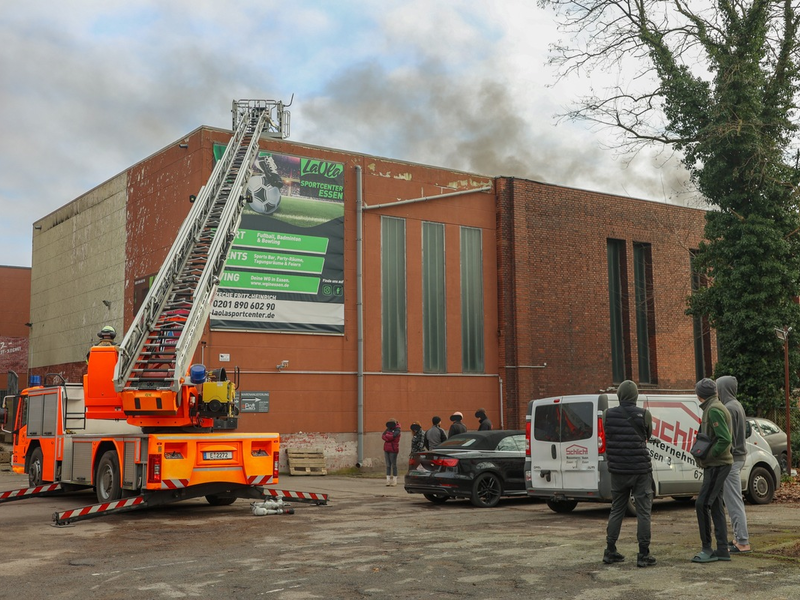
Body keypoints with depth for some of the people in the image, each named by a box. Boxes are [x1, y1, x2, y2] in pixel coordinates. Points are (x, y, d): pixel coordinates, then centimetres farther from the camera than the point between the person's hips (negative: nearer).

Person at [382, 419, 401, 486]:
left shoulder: (397, 431, -4)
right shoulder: (388, 429, 15)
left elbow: (393, 436, -21)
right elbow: (383, 436, 2)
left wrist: (386, 436, -5)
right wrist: (389, 438, -16)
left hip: (393, 450, -6)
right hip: (386, 449, 6)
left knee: (393, 464, -3)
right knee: (388, 465, 6)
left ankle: (394, 480, 2)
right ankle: (388, 479, 7)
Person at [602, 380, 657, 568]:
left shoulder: (609, 415, -2)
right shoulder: (644, 414, -8)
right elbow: (648, 436, 7)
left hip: (618, 470, 3)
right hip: (641, 469, -3)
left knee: (616, 510, 14)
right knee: (643, 512, 3)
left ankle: (610, 552, 17)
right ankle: (644, 555, 2)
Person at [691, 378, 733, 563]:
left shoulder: (714, 410, -15)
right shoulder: (715, 408, 16)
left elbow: (725, 439, -24)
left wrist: (708, 456, -18)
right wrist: (705, 457, 11)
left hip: (717, 465, -10)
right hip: (715, 465, 10)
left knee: (702, 504, -10)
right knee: (715, 506, 10)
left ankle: (707, 549, -6)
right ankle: (722, 550, 12)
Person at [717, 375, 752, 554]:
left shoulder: (729, 408, -16)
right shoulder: (737, 406, 16)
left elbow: (727, 437, -20)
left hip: (731, 459, -11)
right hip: (738, 457, 11)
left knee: (734, 502, -8)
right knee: (734, 501, 16)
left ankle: (742, 543, -6)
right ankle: (740, 538, 22)